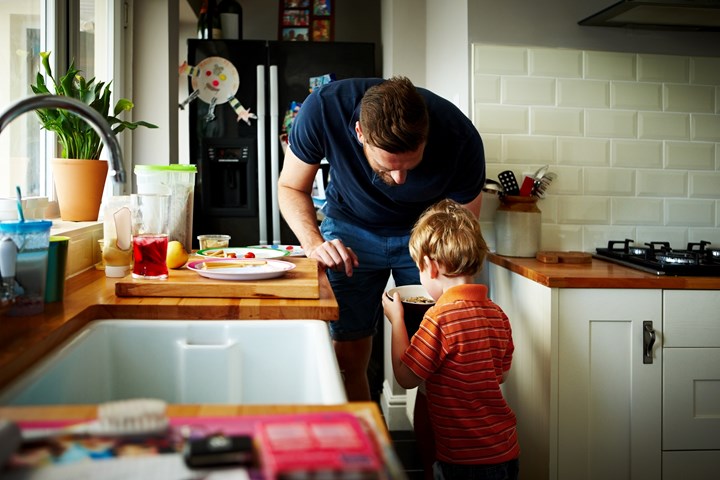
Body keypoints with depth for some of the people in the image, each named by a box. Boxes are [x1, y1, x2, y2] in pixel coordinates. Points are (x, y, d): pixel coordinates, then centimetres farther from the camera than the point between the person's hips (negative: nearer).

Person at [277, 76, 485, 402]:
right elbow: (291, 187, -13)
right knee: (347, 355, -5)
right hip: (351, 229, 1)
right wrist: (314, 243, -30)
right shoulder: (322, 109, -31)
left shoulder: (461, 139, -30)